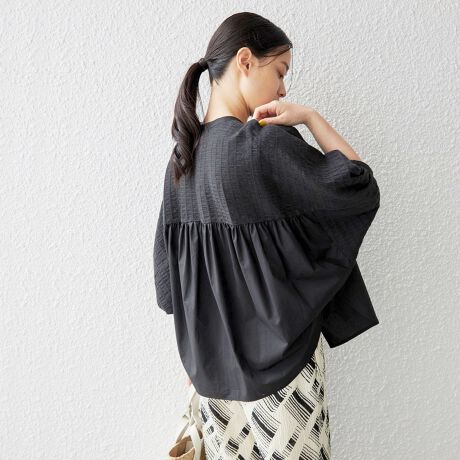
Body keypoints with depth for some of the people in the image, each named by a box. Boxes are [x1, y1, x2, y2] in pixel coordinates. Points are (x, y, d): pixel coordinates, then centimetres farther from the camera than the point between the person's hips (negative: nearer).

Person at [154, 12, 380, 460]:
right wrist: (311, 117, -8)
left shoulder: (181, 157, 1)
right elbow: (361, 188, -12)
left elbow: (167, 265, 6)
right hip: (278, 351, -6)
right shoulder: (267, 144, -21)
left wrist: (195, 353, 17)